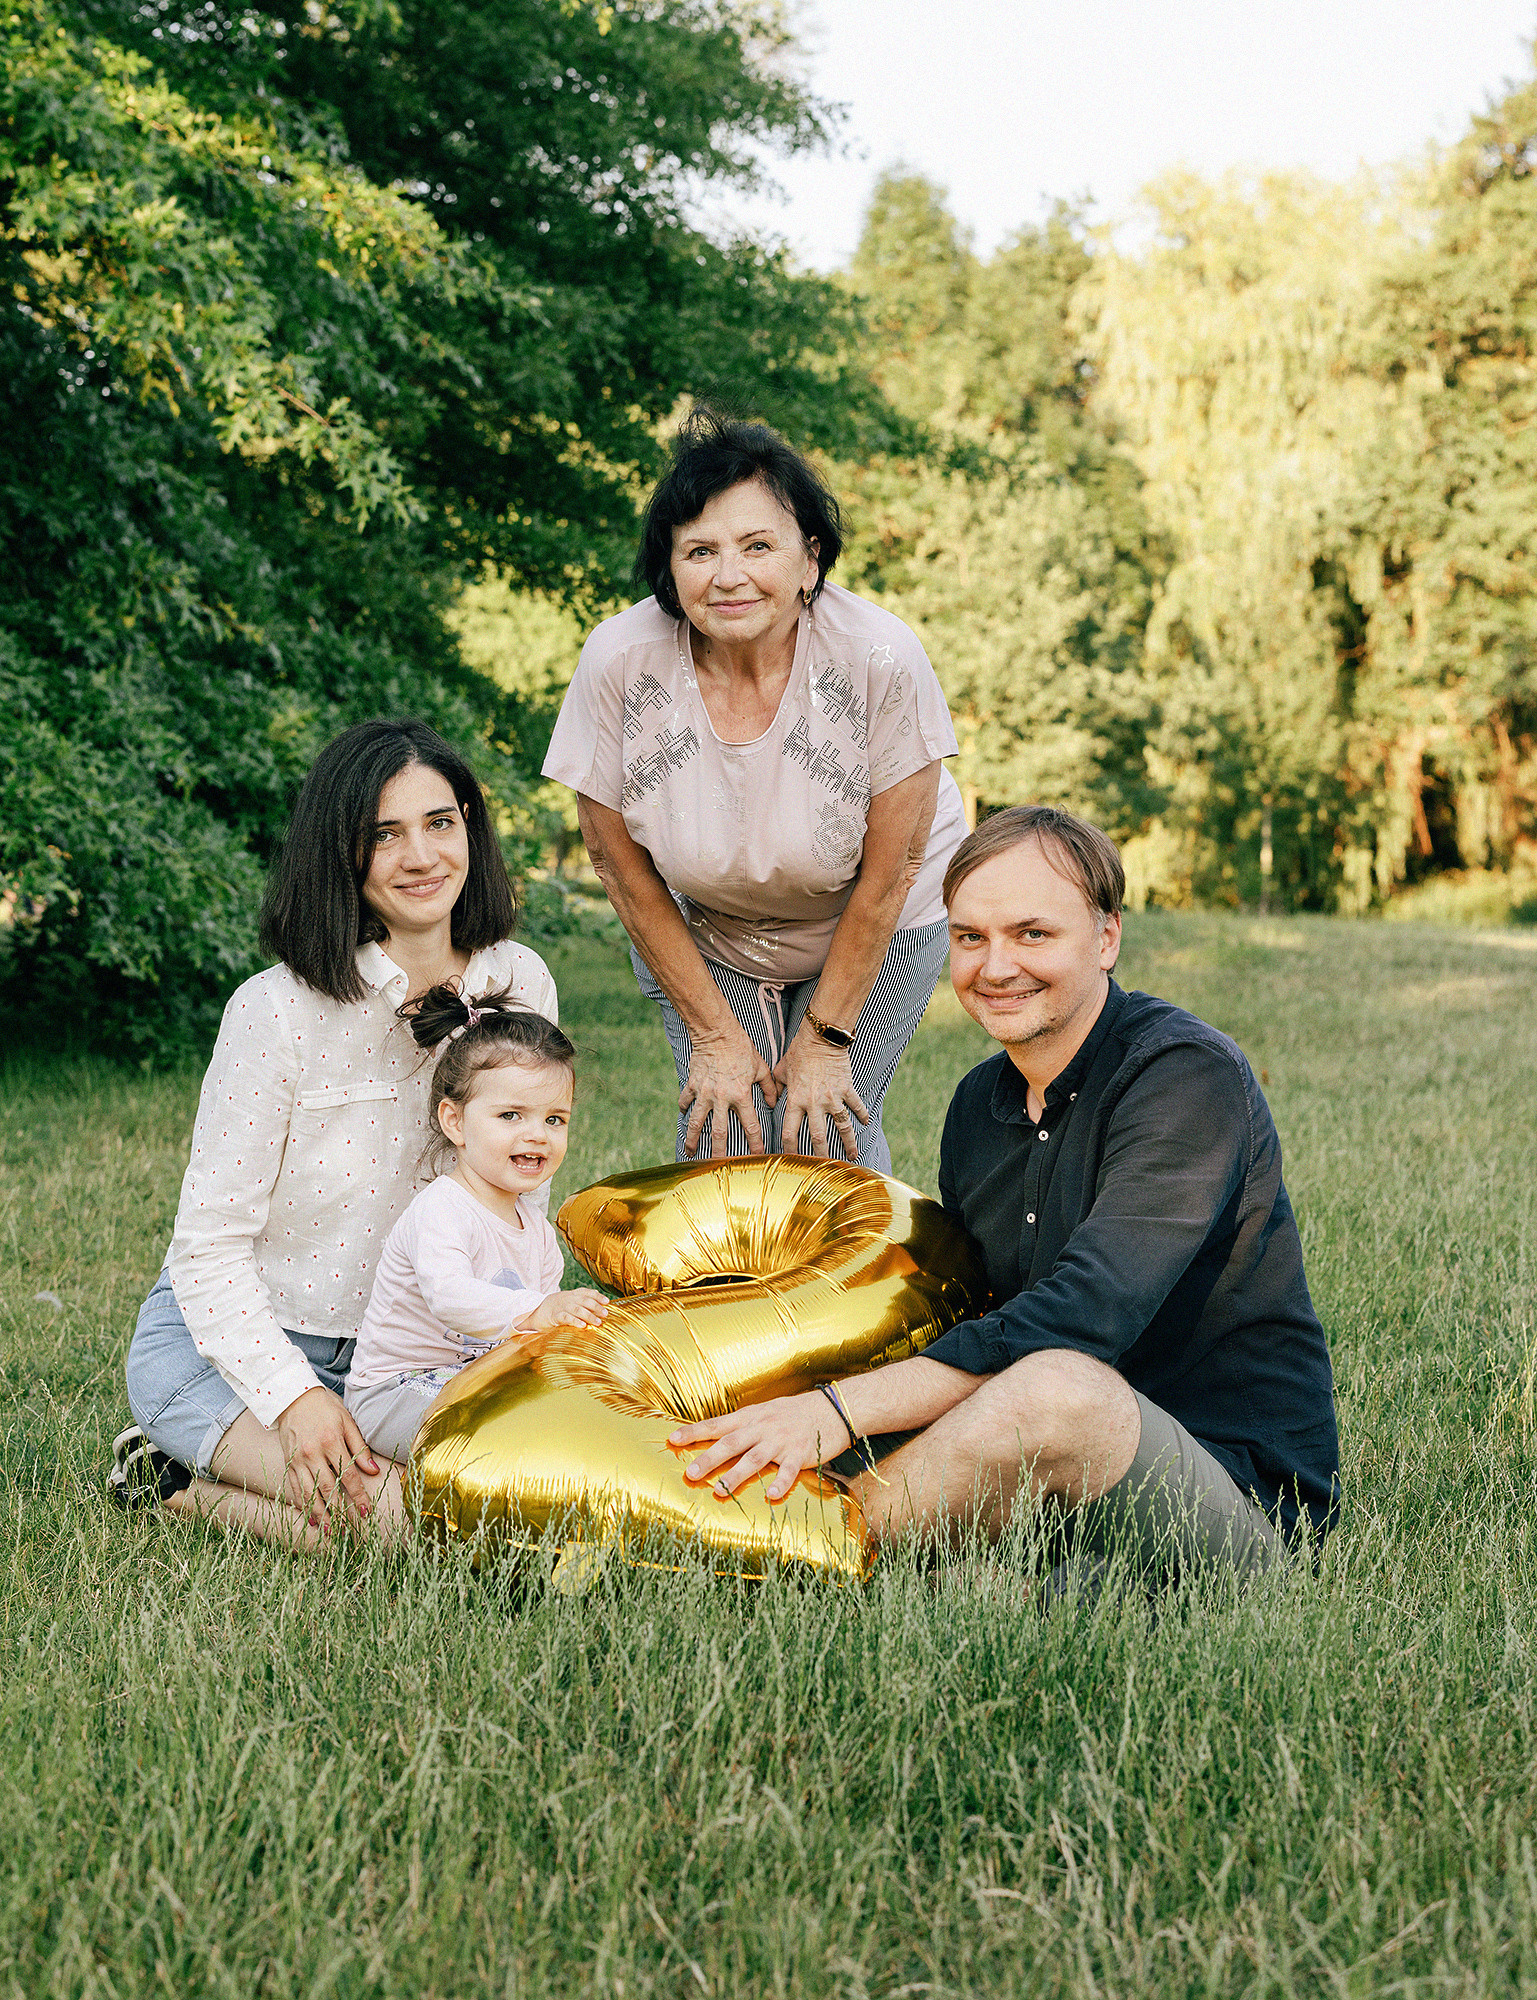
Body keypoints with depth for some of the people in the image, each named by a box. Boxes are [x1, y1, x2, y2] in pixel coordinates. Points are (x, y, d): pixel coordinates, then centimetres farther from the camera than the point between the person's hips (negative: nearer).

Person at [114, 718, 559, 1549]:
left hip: (397, 1349, 6)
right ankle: (176, 1480, 1)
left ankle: (211, 1492, 1)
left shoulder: (519, 983, -4)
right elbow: (210, 1243, -14)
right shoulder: (278, 1009, -19)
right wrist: (292, 1397, -26)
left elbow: (520, 1203, 8)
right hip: (224, 1339, -6)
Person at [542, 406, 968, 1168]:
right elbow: (621, 862, -12)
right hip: (698, 931, 1)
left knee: (827, 1138, -9)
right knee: (721, 1141, -8)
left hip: (876, 929, -1)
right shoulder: (617, 661, -26)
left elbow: (891, 868, -18)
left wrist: (826, 1036, -11)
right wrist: (713, 1032, -7)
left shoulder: (880, 657, -30)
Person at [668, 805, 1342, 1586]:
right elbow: (957, 1315, 14)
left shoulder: (1188, 1075, -16)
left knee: (1055, 1387, -38)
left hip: (1242, 1491, -7)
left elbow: (1083, 1315, -28)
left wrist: (843, 1409, -32)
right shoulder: (980, 1103, 10)